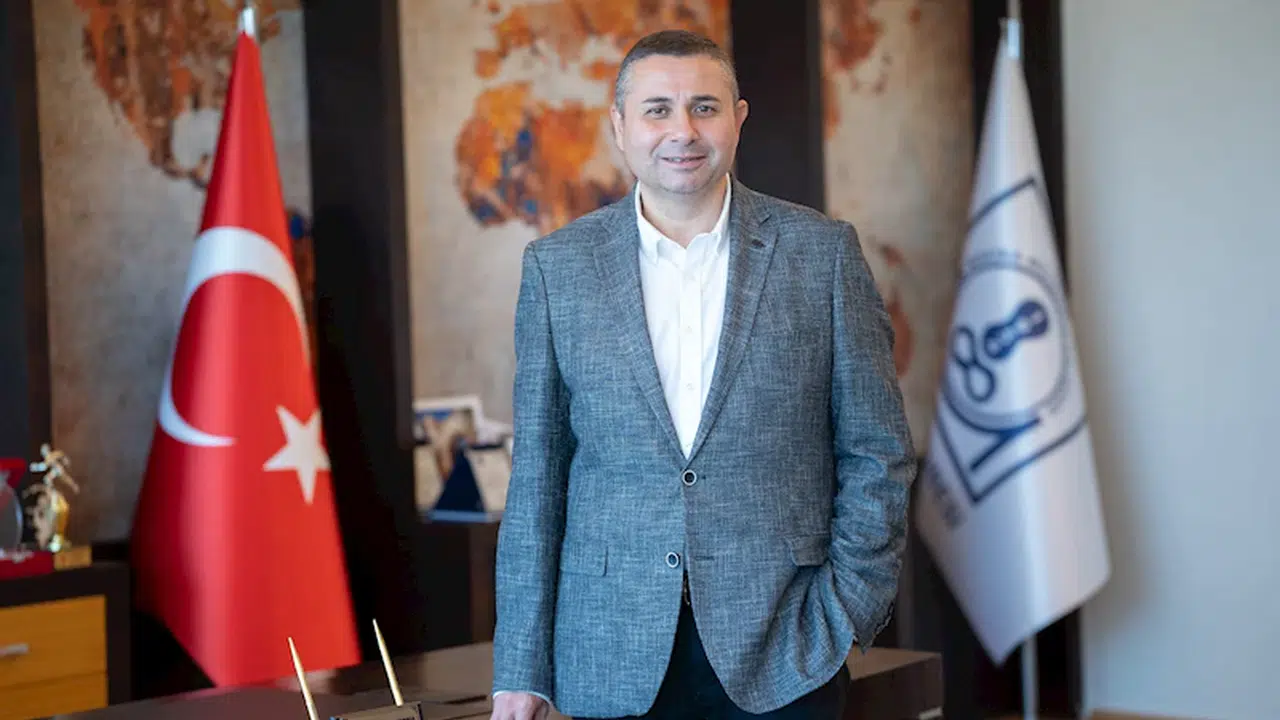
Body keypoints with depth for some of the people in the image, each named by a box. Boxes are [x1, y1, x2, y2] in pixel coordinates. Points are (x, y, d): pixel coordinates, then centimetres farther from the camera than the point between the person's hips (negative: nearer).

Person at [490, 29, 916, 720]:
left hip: (783, 653, -1)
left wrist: (845, 615, -5)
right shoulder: (557, 266, 4)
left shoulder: (821, 251, 2)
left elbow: (876, 453, 4)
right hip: (616, 660, 1)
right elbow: (537, 473, 5)